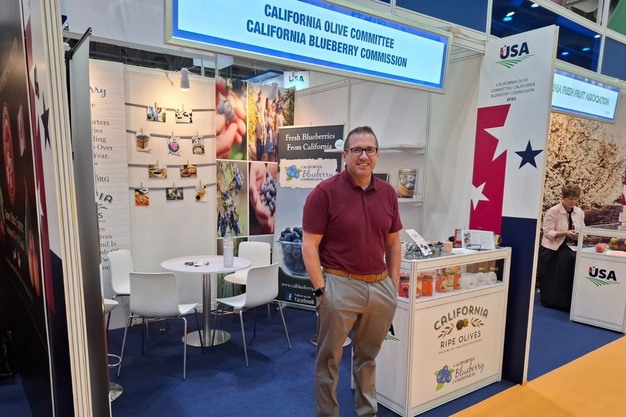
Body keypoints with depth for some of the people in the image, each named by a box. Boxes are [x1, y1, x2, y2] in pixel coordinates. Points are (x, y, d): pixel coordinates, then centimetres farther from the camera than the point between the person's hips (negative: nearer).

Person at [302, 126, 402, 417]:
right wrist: (321, 290, -15)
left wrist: (393, 285, 8)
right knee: (329, 361, 11)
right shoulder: (325, 192, -11)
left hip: (380, 287, 5)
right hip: (340, 286, -5)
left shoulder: (388, 193, 4)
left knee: (368, 357, 22)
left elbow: (393, 244, 11)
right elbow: (309, 246, -12)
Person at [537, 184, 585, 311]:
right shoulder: (552, 211, -11)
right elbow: (548, 232, -15)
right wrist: (566, 233, -26)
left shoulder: (579, 212, 9)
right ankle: (552, 300, 3)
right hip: (552, 249, -5)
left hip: (570, 247, 5)